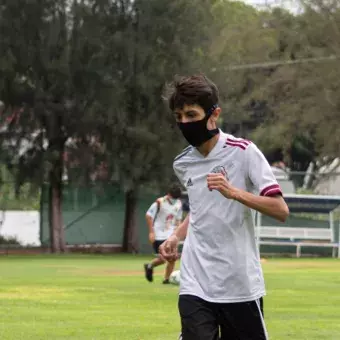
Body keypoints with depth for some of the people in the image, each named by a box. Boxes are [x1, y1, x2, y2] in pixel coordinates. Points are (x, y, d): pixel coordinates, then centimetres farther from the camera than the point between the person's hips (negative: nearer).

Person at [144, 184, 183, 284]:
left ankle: (166, 279, 12)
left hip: (171, 235, 5)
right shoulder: (160, 202, -13)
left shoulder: (179, 204, 4)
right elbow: (149, 215, -11)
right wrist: (151, 232, -15)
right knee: (163, 259, -11)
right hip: (158, 235, -5)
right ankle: (149, 266, 20)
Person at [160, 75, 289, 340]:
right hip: (195, 283, 3)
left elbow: (281, 211, -13)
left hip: (241, 284, -3)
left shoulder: (243, 152, -8)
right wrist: (176, 236, 10)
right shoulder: (183, 164, 7)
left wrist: (233, 192, -25)